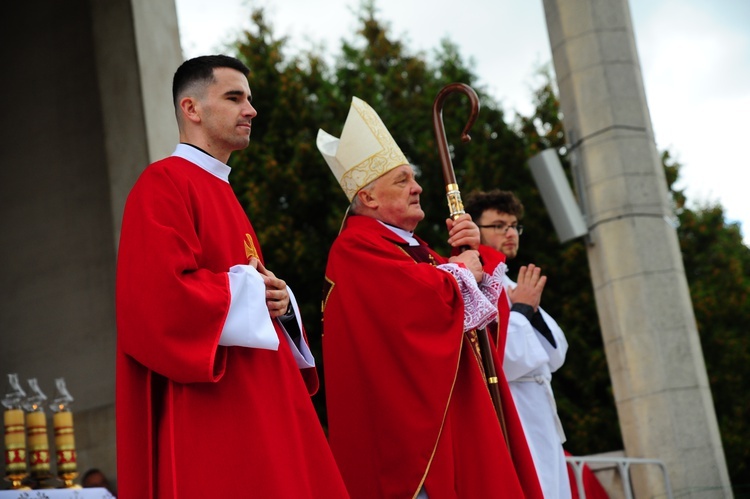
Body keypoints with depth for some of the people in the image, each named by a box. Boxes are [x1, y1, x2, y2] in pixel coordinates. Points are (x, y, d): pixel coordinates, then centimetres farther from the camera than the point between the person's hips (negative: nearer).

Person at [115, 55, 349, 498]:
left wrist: (279, 300, 5)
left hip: (261, 404, 9)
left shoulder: (222, 195, 22)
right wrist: (247, 290, -8)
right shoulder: (163, 184, -7)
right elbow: (161, 294, -20)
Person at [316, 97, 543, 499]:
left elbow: (477, 304, 19)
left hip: (453, 412, 10)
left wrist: (472, 253, 1)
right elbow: (422, 298, -23)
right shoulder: (357, 247, -9)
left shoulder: (411, 247, 21)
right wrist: (461, 269, -3)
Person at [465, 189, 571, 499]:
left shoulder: (510, 285, 18)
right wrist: (521, 309, -7)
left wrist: (533, 310, -1)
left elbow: (556, 356, 14)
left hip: (541, 425, 9)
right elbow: (501, 362, -20)